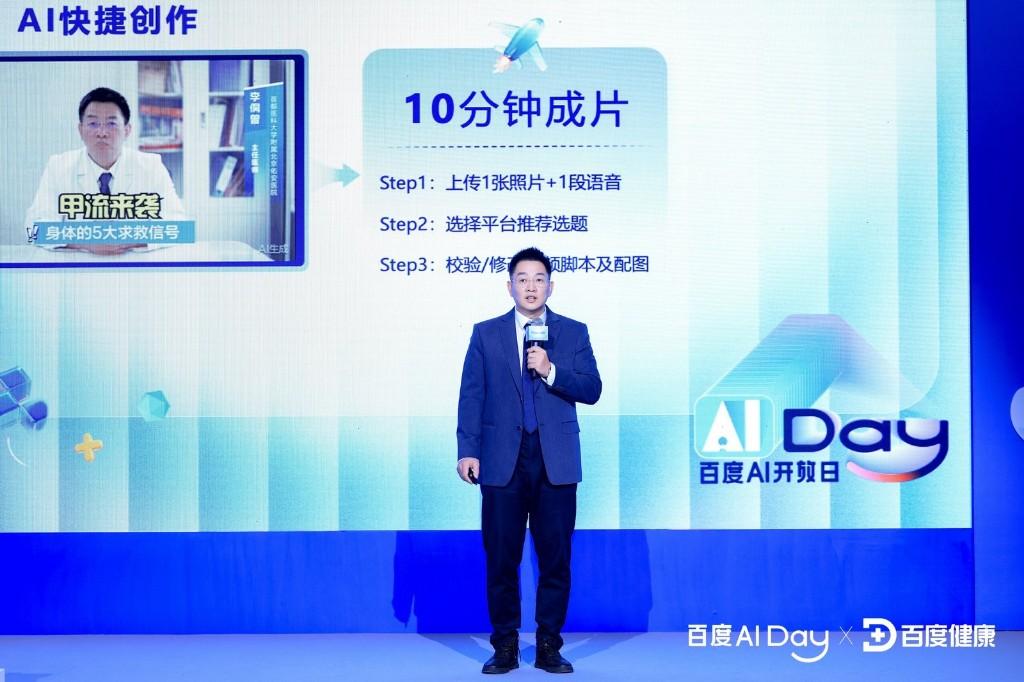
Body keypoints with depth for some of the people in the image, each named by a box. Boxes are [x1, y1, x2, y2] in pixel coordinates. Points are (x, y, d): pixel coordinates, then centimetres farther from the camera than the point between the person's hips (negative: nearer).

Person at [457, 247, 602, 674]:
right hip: (503, 461, 0)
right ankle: (505, 646, 14)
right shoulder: (485, 334, 8)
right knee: (501, 558, 3)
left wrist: (550, 371, -14)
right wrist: (467, 450, -6)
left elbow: (592, 390, 1)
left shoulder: (574, 333, 8)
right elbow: (471, 396, 3)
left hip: (556, 462, 0)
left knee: (555, 558, 3)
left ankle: (549, 646, 15)